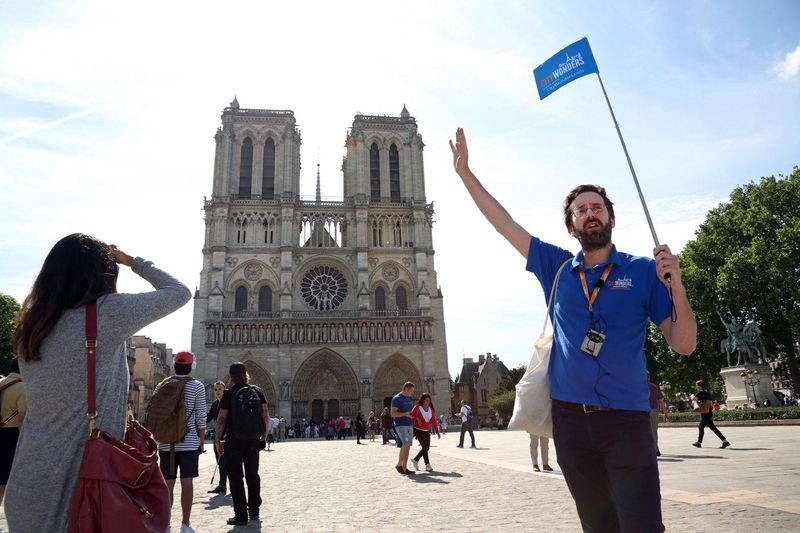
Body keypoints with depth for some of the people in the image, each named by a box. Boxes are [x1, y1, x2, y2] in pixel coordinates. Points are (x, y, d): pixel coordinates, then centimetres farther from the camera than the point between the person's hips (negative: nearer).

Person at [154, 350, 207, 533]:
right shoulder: (197, 386, -5)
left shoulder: (161, 386, 4)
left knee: (167, 484, 8)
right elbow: (200, 417, -6)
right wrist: (202, 441, 3)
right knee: (187, 483, 3)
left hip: (166, 442, 3)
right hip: (189, 442, -3)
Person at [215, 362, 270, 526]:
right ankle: (254, 511, 26)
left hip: (234, 440, -4)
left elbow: (222, 419, -12)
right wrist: (264, 435, 11)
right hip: (254, 440, 4)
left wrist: (217, 440, -3)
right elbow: (266, 415, 0)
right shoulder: (257, 391, 2)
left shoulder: (229, 394, -8)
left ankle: (241, 515, 6)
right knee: (253, 475, 17)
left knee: (235, 477, 5)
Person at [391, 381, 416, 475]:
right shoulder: (396, 398, -8)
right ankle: (399, 465, -3)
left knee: (407, 446, 5)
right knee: (406, 444, -17)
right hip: (401, 425, -7)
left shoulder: (410, 399, 15)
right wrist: (405, 414, -23)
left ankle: (404, 468, 10)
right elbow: (393, 414, -13)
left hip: (409, 425, 7)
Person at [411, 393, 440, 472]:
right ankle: (427, 465, -2)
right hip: (418, 430, -5)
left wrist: (437, 432, -4)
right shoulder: (417, 408, -8)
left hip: (427, 431, 6)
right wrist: (417, 419, -15)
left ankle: (415, 460, 28)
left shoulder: (431, 409, 3)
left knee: (427, 447, 8)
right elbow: (411, 415, 3)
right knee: (424, 447, -12)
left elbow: (434, 421, 2)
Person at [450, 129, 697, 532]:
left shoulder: (643, 271, 1)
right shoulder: (556, 268, 7)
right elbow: (504, 222, 10)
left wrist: (676, 285, -16)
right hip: (569, 419, 3)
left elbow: (683, 345, -1)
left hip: (627, 420, -2)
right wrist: (465, 173, 9)